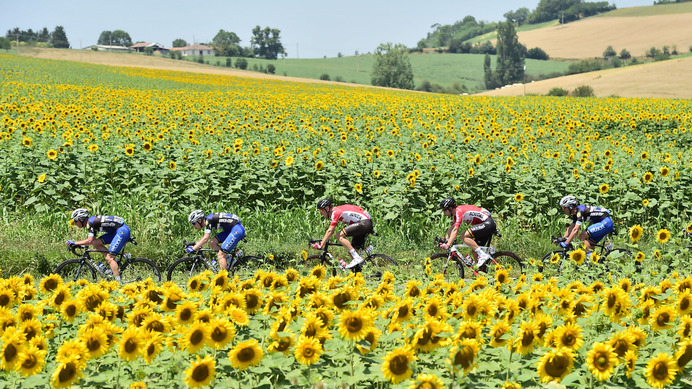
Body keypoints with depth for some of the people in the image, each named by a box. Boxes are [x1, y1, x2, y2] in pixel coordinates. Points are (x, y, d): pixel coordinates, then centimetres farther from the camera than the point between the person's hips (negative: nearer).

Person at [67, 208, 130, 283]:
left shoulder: (90, 222, -13)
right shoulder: (92, 222, 16)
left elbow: (89, 241, -21)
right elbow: (92, 241, 21)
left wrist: (74, 243, -14)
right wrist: (79, 245, 14)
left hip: (122, 230, -10)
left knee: (108, 258, -14)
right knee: (96, 243, 5)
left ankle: (118, 281, -19)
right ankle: (114, 262, 5)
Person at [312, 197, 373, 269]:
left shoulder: (335, 212, -12)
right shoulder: (337, 211, 17)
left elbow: (330, 231, -18)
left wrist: (320, 245, -18)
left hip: (364, 222, -10)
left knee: (339, 236, -16)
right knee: (351, 252, 9)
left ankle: (357, 258, -20)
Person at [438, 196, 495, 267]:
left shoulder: (459, 211, -17)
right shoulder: (456, 213, 12)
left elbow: (455, 230, -25)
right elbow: (451, 228, 21)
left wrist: (448, 245, -28)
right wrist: (444, 241, 11)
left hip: (487, 223, -10)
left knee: (464, 237, -20)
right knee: (474, 252, 7)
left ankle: (483, 255, -19)